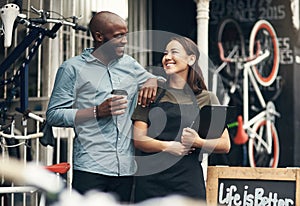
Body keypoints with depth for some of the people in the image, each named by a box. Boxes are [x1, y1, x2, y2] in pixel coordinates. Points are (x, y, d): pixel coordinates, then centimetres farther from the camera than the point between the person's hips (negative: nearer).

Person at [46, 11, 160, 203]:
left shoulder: (130, 64, 16)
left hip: (127, 169, 4)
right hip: (90, 168, -4)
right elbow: (53, 115, -2)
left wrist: (153, 81, 4)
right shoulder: (73, 68, 2)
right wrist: (97, 112, -13)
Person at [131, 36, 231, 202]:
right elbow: (138, 139, 2)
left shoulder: (206, 98, 6)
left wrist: (198, 142, -13)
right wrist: (168, 146, -15)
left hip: (188, 181, 0)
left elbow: (225, 145, 6)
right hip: (150, 181, 1)